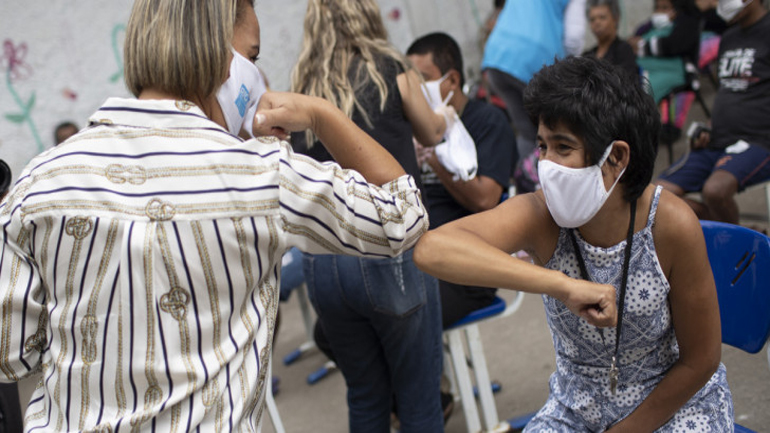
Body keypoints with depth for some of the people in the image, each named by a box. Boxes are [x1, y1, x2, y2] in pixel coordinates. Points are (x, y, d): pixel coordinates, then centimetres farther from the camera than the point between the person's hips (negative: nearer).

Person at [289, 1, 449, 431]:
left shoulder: (303, 91, 9)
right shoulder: (392, 68, -1)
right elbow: (430, 133, 16)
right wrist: (447, 116, 40)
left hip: (321, 264, 4)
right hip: (392, 256, -4)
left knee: (365, 398, 20)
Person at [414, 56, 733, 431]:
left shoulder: (670, 224, -25)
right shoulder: (539, 217, -23)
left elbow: (699, 360, -12)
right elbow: (432, 249, -44)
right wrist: (562, 285, -50)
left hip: (676, 402, -1)